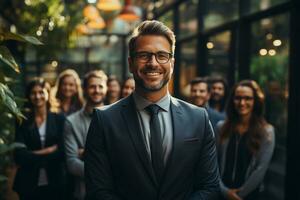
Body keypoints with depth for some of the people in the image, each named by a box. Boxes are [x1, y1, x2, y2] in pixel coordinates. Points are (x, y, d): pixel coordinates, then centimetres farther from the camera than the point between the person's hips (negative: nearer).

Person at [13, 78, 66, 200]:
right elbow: (19, 156, -8)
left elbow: (62, 152, -6)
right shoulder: (23, 121, 1)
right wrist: (49, 151, -12)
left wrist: (34, 154, -10)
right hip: (29, 184, 0)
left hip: (55, 183, 0)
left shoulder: (59, 119, 1)